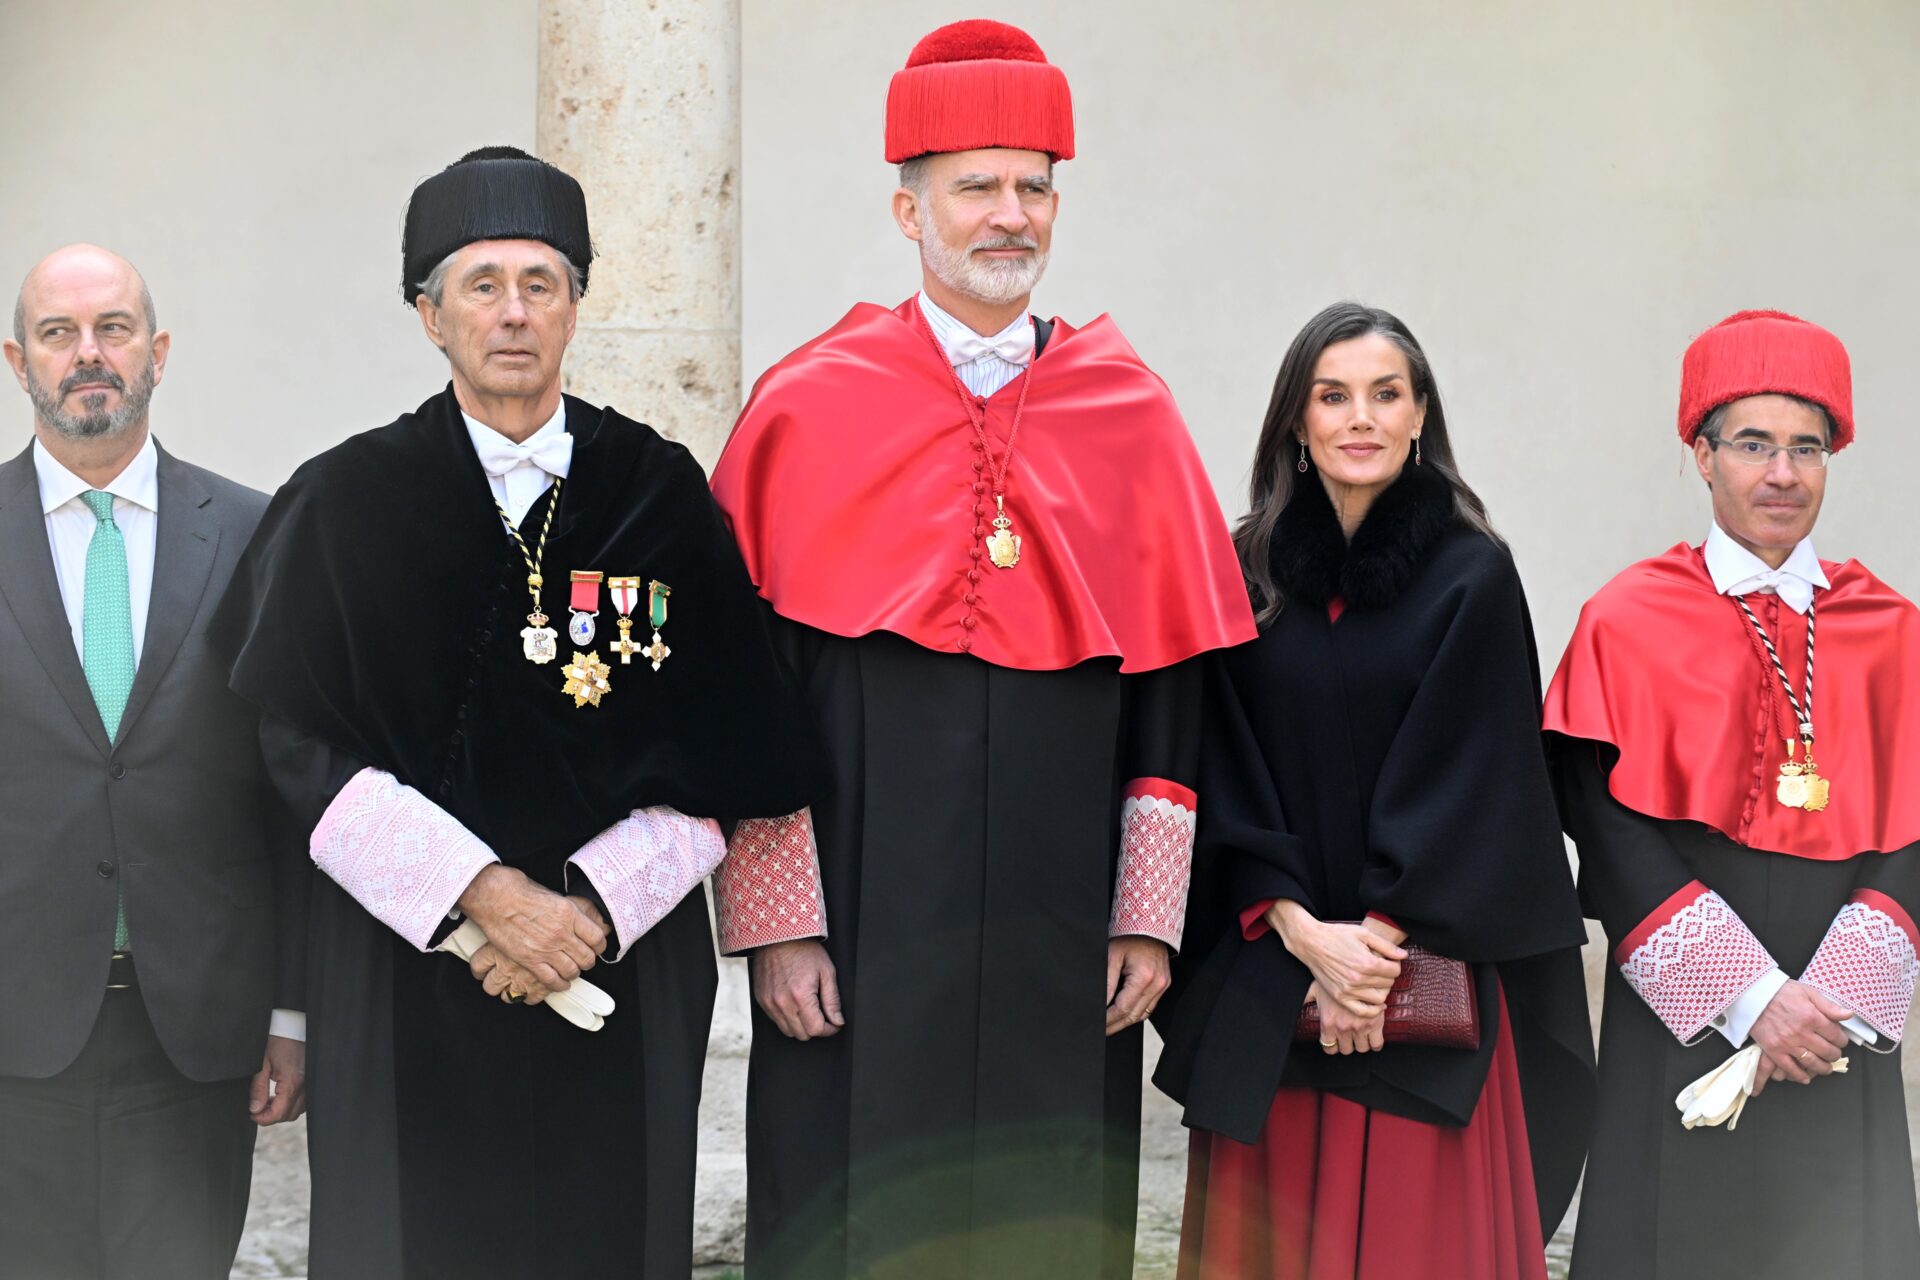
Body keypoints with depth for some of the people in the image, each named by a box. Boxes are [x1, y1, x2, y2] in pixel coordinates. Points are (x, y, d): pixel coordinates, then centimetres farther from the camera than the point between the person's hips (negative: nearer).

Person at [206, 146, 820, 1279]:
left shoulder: (662, 495, 4)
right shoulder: (343, 505, 2)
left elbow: (722, 752, 0)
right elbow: (307, 750, -5)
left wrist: (594, 906, -12)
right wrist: (482, 890, -15)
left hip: (623, 970, 1)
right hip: (408, 982, -1)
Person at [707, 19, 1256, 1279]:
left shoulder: (1131, 413, 5)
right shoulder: (808, 408, -1)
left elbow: (1174, 686, 6)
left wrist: (1150, 916, 2)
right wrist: (773, 921, -7)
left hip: (1060, 935, 2)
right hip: (861, 926, -2)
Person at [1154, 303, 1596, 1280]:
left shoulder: (1473, 575, -1)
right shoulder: (1246, 572, 5)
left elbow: (1469, 778, -6)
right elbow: (1226, 772, 2)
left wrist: (1382, 945, -11)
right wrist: (1303, 932, -9)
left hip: (1426, 983, -2)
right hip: (1265, 982, 2)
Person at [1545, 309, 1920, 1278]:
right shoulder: (1629, 624, -2)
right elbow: (1611, 830, -9)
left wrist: (1838, 1000, -11)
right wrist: (1748, 996, -15)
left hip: (1840, 1028, 3)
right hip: (1683, 1022, -2)